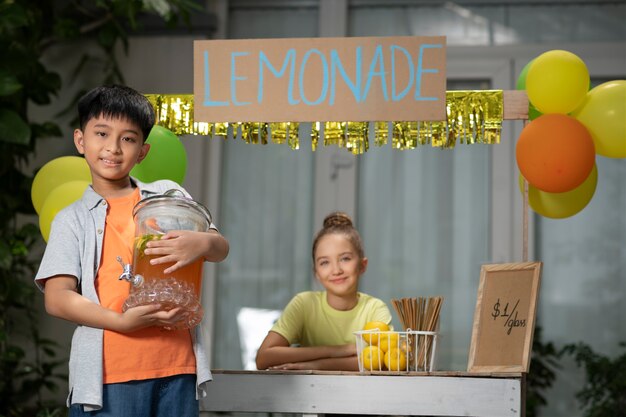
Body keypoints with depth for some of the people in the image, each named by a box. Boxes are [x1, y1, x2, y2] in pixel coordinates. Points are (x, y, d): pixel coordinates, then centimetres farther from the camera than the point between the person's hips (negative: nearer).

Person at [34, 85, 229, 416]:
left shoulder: (168, 194, 14)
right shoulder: (72, 219, 9)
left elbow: (220, 249, 8)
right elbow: (56, 298, -2)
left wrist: (203, 243, -17)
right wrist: (121, 321, -17)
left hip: (176, 365, 2)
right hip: (108, 375, -1)